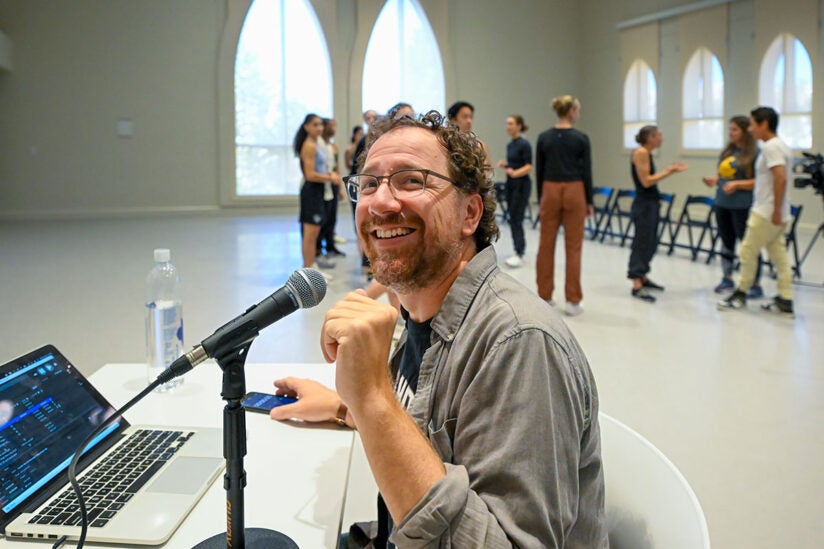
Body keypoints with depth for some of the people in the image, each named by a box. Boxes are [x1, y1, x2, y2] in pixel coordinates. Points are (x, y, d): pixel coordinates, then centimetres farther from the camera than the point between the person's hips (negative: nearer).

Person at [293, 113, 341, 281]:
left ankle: (312, 267, 24)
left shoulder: (315, 145, 16)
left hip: (317, 191, 10)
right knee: (311, 233, -7)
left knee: (313, 232, 15)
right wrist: (331, 178, -12)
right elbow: (311, 175, -20)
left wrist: (329, 173, 9)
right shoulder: (309, 146, -14)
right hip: (311, 190, -10)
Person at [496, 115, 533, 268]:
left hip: (522, 185, -9)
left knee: (516, 219, -13)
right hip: (510, 184, 9)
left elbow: (528, 167, -18)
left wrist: (515, 173, -33)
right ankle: (520, 249, 18)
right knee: (513, 219, 10)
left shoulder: (524, 144, -14)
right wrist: (504, 165, 1)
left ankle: (519, 255, -12)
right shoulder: (509, 145, 12)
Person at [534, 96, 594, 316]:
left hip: (550, 192, 3)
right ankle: (573, 301, 4)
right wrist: (589, 201, 4)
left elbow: (539, 172, 6)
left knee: (546, 245, 9)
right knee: (573, 248, 2)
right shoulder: (581, 138, -6)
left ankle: (544, 297, 14)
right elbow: (586, 173, -5)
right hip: (574, 193, -3)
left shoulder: (543, 137, 2)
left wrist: (541, 198, 15)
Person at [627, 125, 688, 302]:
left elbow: (651, 179, 13)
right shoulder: (640, 152, -14)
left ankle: (642, 278, 29)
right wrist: (669, 172, -12)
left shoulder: (646, 153, 14)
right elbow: (646, 181, -18)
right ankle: (637, 286, -5)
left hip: (650, 204, 10)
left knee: (650, 243, 16)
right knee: (642, 243, -8)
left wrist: (669, 170, 9)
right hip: (644, 205, -10)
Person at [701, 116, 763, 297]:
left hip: (743, 206, -7)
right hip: (722, 203, 7)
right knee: (726, 241, 16)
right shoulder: (727, 151, 12)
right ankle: (727, 278, 29)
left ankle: (755, 285, 6)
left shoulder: (755, 153, -9)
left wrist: (737, 184, -21)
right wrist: (714, 180, 0)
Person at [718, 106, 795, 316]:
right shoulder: (779, 145, 15)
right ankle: (785, 301, 10)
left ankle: (740, 294, 12)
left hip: (766, 213, -10)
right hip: (772, 213, 10)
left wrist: (777, 211, -23)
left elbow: (781, 178, -25)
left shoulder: (771, 147, -15)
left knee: (748, 251, 1)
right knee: (779, 255, 8)